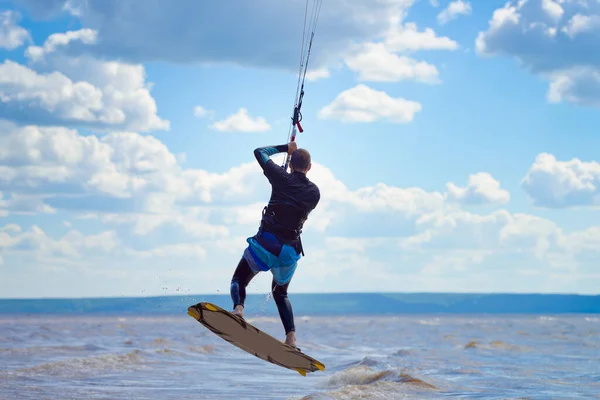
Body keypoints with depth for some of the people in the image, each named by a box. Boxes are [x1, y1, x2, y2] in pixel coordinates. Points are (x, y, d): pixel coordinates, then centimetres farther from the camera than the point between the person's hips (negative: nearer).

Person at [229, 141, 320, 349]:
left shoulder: (282, 178, -5)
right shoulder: (315, 192, 5)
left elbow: (260, 152, 7)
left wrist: (285, 148, 22)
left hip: (266, 242, -4)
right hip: (291, 250, 4)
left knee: (239, 280, 10)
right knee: (280, 293, 23)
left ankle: (238, 308, -24)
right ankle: (291, 337, 4)